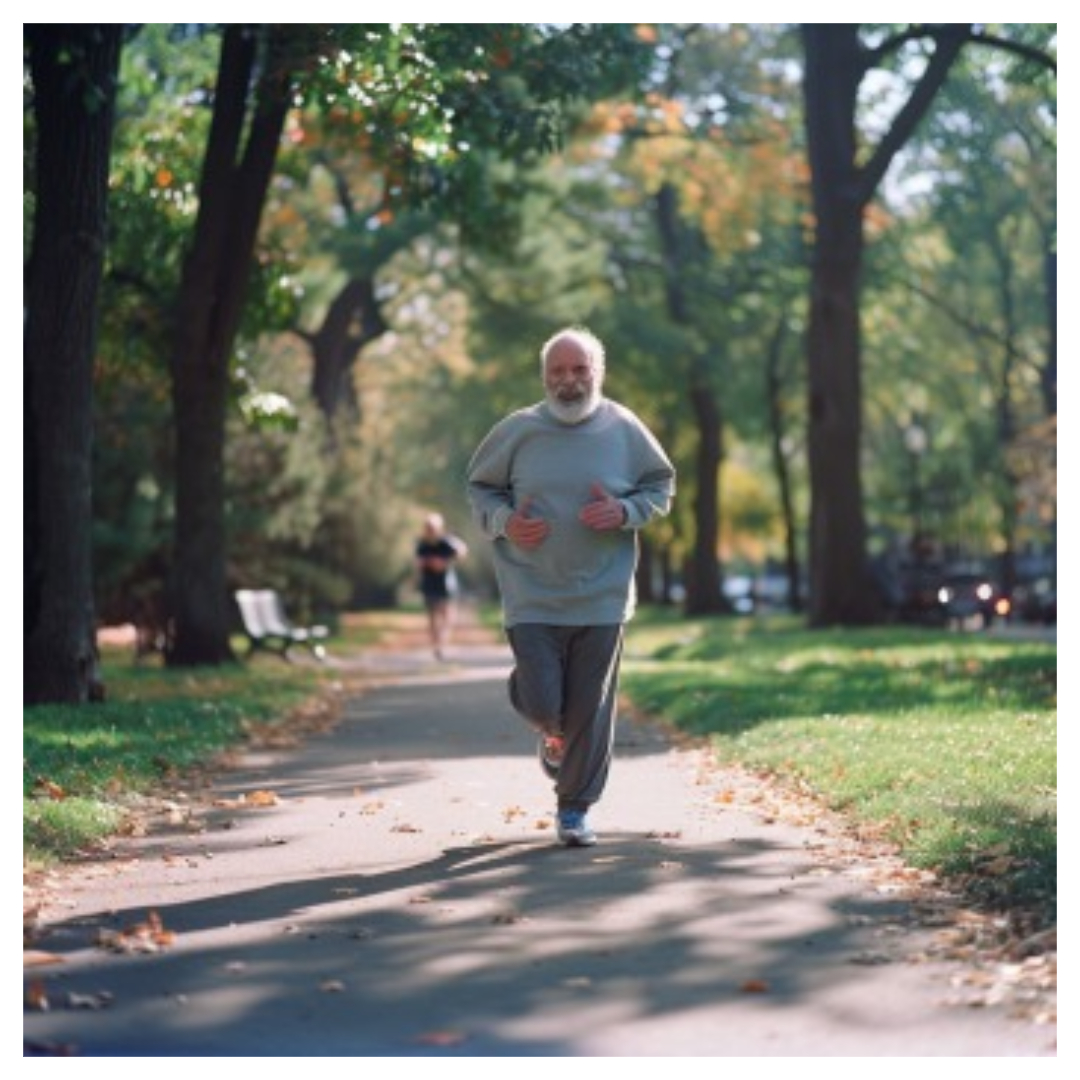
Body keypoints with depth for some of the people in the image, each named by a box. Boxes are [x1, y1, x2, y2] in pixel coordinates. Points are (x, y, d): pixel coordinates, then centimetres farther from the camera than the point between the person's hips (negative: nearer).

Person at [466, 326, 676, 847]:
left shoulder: (624, 429, 0)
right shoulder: (517, 431, -1)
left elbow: (661, 486, 11)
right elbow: (479, 486, 11)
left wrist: (624, 512, -9)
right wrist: (504, 522, -9)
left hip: (602, 598, 1)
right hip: (533, 599, 0)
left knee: (589, 710, 3)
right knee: (540, 702, -6)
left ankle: (575, 808, 20)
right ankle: (553, 733, 33)